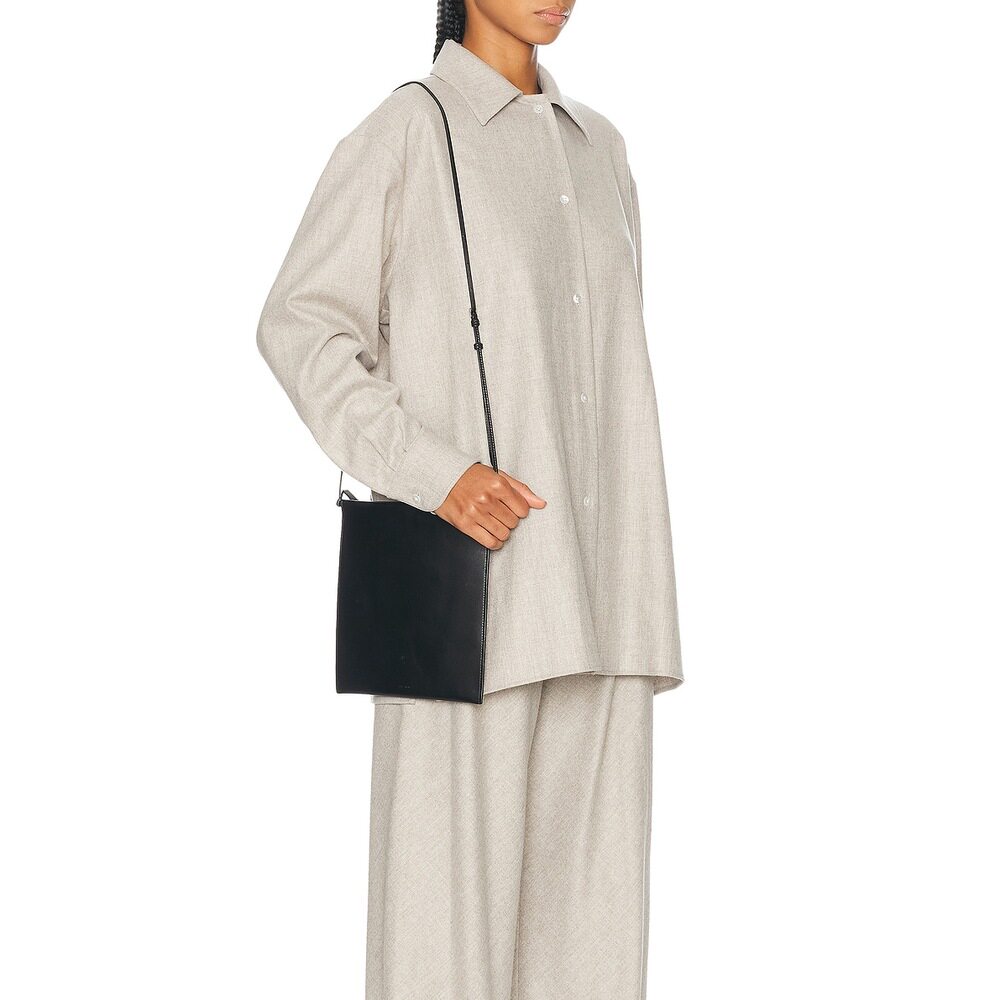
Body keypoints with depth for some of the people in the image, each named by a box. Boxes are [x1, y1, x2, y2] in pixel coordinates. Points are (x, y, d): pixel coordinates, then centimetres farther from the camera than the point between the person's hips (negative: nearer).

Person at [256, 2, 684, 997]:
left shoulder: (594, 148, 17)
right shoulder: (406, 132, -4)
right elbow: (301, 329, -8)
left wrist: (639, 577, 13)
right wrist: (434, 475, -20)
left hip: (590, 568, 6)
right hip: (473, 554, -6)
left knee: (586, 877, 5)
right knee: (453, 863, -4)